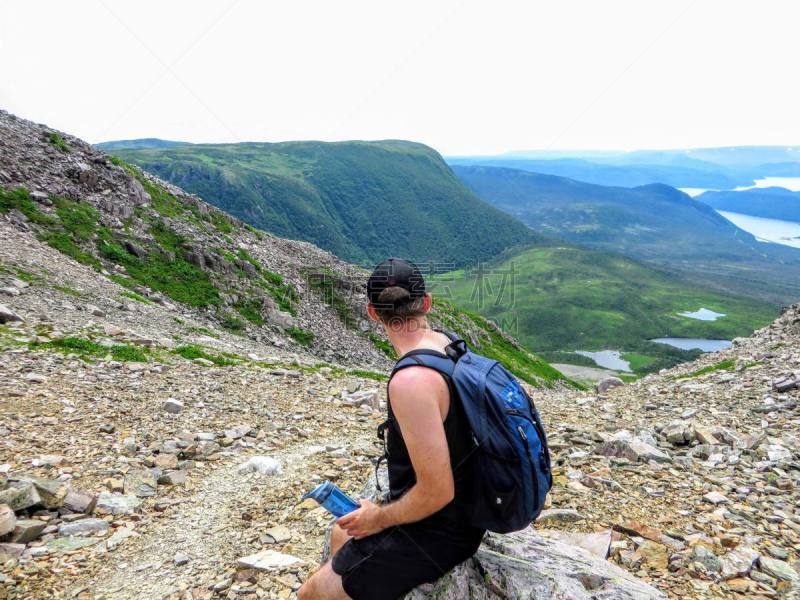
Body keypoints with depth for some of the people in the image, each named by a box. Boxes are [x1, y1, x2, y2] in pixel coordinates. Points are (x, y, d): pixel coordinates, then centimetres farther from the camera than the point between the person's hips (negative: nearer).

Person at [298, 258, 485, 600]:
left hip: (433, 532, -9)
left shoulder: (410, 381, -32)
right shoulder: (449, 345, -4)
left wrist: (379, 518, -13)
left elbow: (437, 491, -28)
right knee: (341, 536, 28)